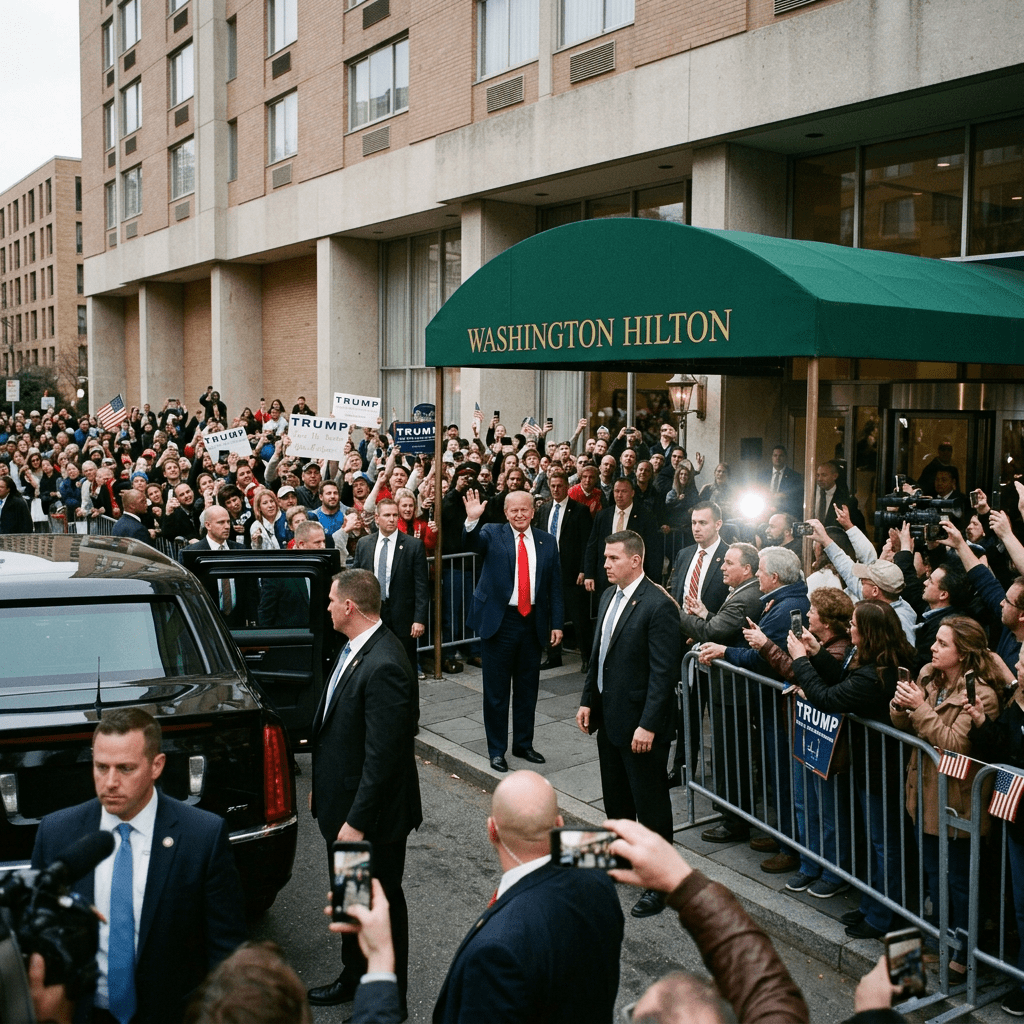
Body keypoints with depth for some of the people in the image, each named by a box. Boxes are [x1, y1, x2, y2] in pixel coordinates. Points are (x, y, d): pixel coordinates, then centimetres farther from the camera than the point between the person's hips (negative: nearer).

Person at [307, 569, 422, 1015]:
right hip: (342, 801, 10)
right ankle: (354, 977, 46)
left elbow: (383, 755, -28)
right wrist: (321, 788, 17)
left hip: (372, 814, -9)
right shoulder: (354, 649, 2)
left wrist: (357, 821, -24)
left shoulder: (384, 666, -29)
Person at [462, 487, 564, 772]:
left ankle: (523, 744, 30)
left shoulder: (547, 542, 6)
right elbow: (471, 543, -22)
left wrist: (556, 624, 3)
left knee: (528, 690, 14)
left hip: (533, 624, 3)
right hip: (499, 621, -3)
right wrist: (472, 520, -42)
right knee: (496, 692, 5)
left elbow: (555, 585, 8)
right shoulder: (492, 534, -1)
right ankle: (496, 750, 17)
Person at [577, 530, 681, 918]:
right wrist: (588, 700, 11)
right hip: (608, 715, 8)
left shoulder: (659, 605, -20)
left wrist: (648, 725, -23)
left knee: (650, 803, 4)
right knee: (616, 797, 22)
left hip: (641, 723, -8)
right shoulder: (609, 595, 7)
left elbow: (664, 672, -21)